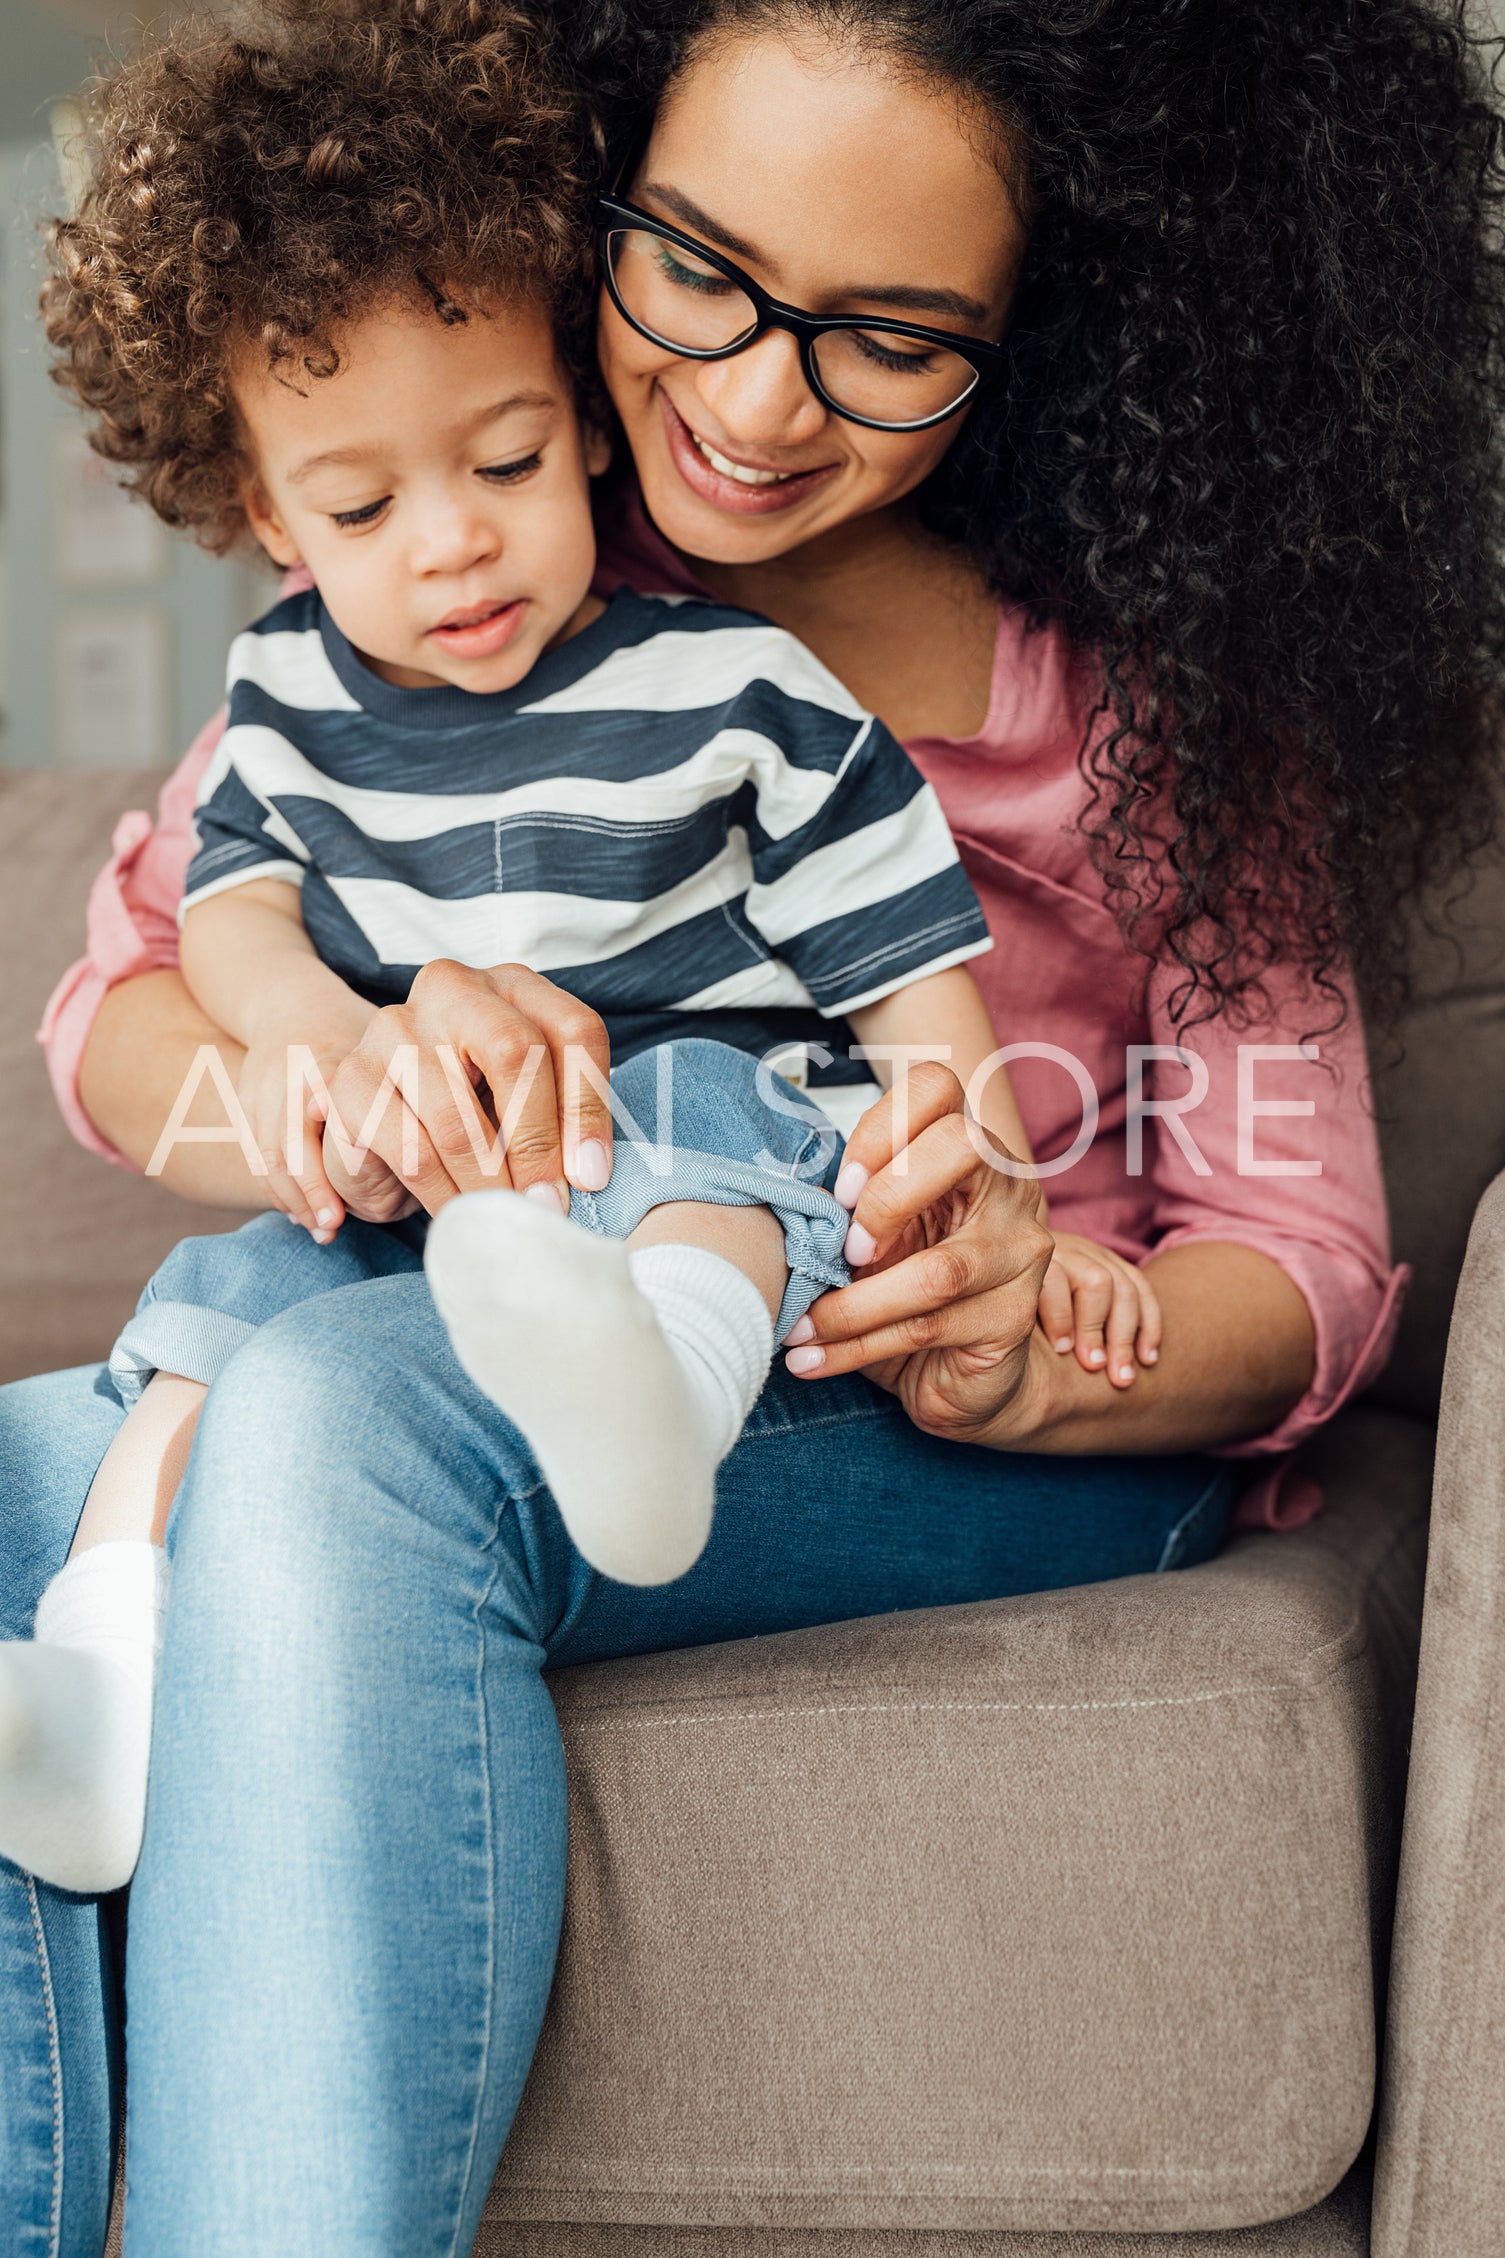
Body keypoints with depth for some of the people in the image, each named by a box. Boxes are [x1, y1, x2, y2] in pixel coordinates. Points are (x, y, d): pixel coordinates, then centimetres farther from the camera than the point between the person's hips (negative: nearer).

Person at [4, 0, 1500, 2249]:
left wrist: (1036, 1346, -30)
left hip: (1047, 1455, -3)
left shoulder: (1168, 682, -5)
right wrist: (326, 1085, -26)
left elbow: (1307, 1260, -6)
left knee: (348, 1415, -34)